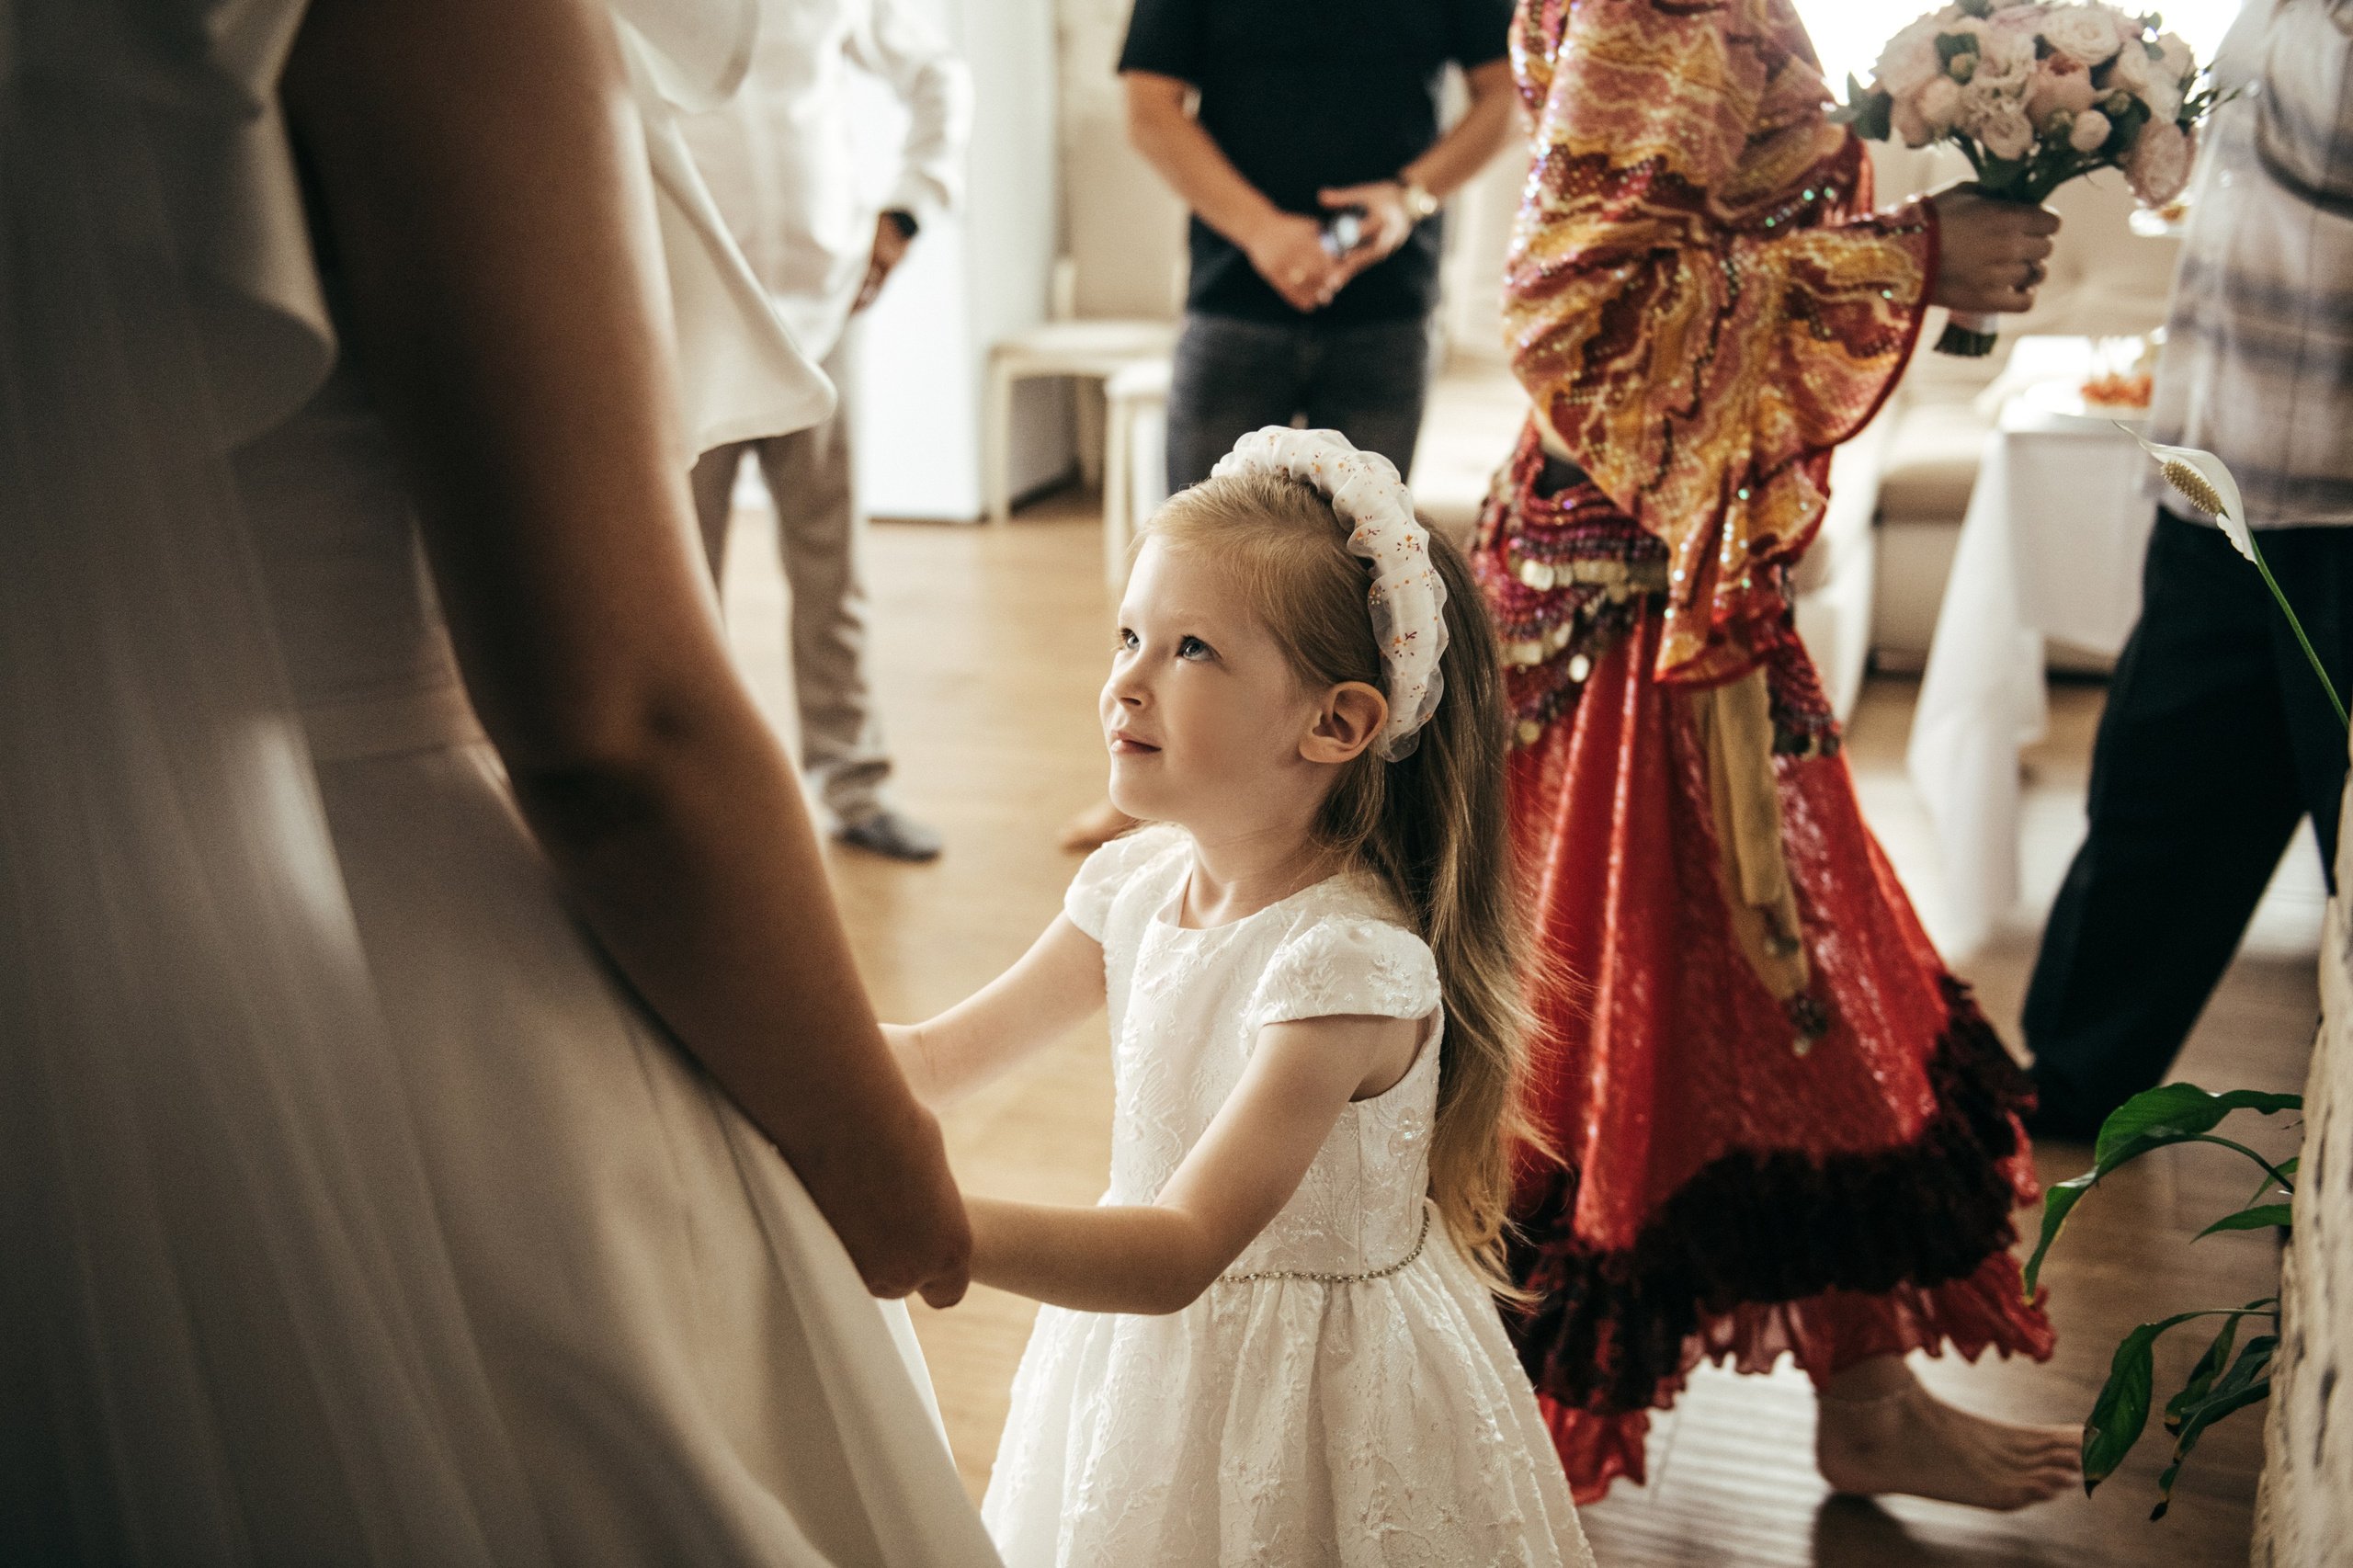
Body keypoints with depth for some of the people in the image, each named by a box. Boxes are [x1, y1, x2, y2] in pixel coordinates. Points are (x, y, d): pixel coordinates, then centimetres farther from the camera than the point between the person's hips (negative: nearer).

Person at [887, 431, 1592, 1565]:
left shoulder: (1346, 959, -29)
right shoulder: (1140, 883, -7)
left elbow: (1184, 1251, -37)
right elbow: (940, 1058, 3)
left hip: (1314, 1388, -6)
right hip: (1144, 1369, 6)